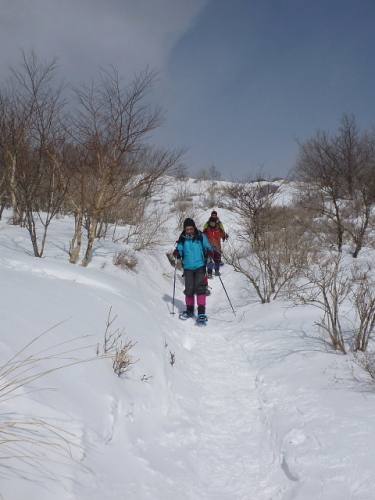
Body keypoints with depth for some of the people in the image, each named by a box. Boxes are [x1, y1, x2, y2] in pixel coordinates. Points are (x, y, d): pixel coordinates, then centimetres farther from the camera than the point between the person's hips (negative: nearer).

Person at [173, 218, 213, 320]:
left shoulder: (201, 237, -2)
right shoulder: (182, 239, 3)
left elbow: (208, 247, 0)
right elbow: (180, 251, 7)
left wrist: (209, 252, -22)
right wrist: (177, 253, -16)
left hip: (200, 266, -2)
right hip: (188, 268, 2)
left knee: (200, 288, -12)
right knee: (189, 289, 6)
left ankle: (201, 312, -11)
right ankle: (189, 310, 23)